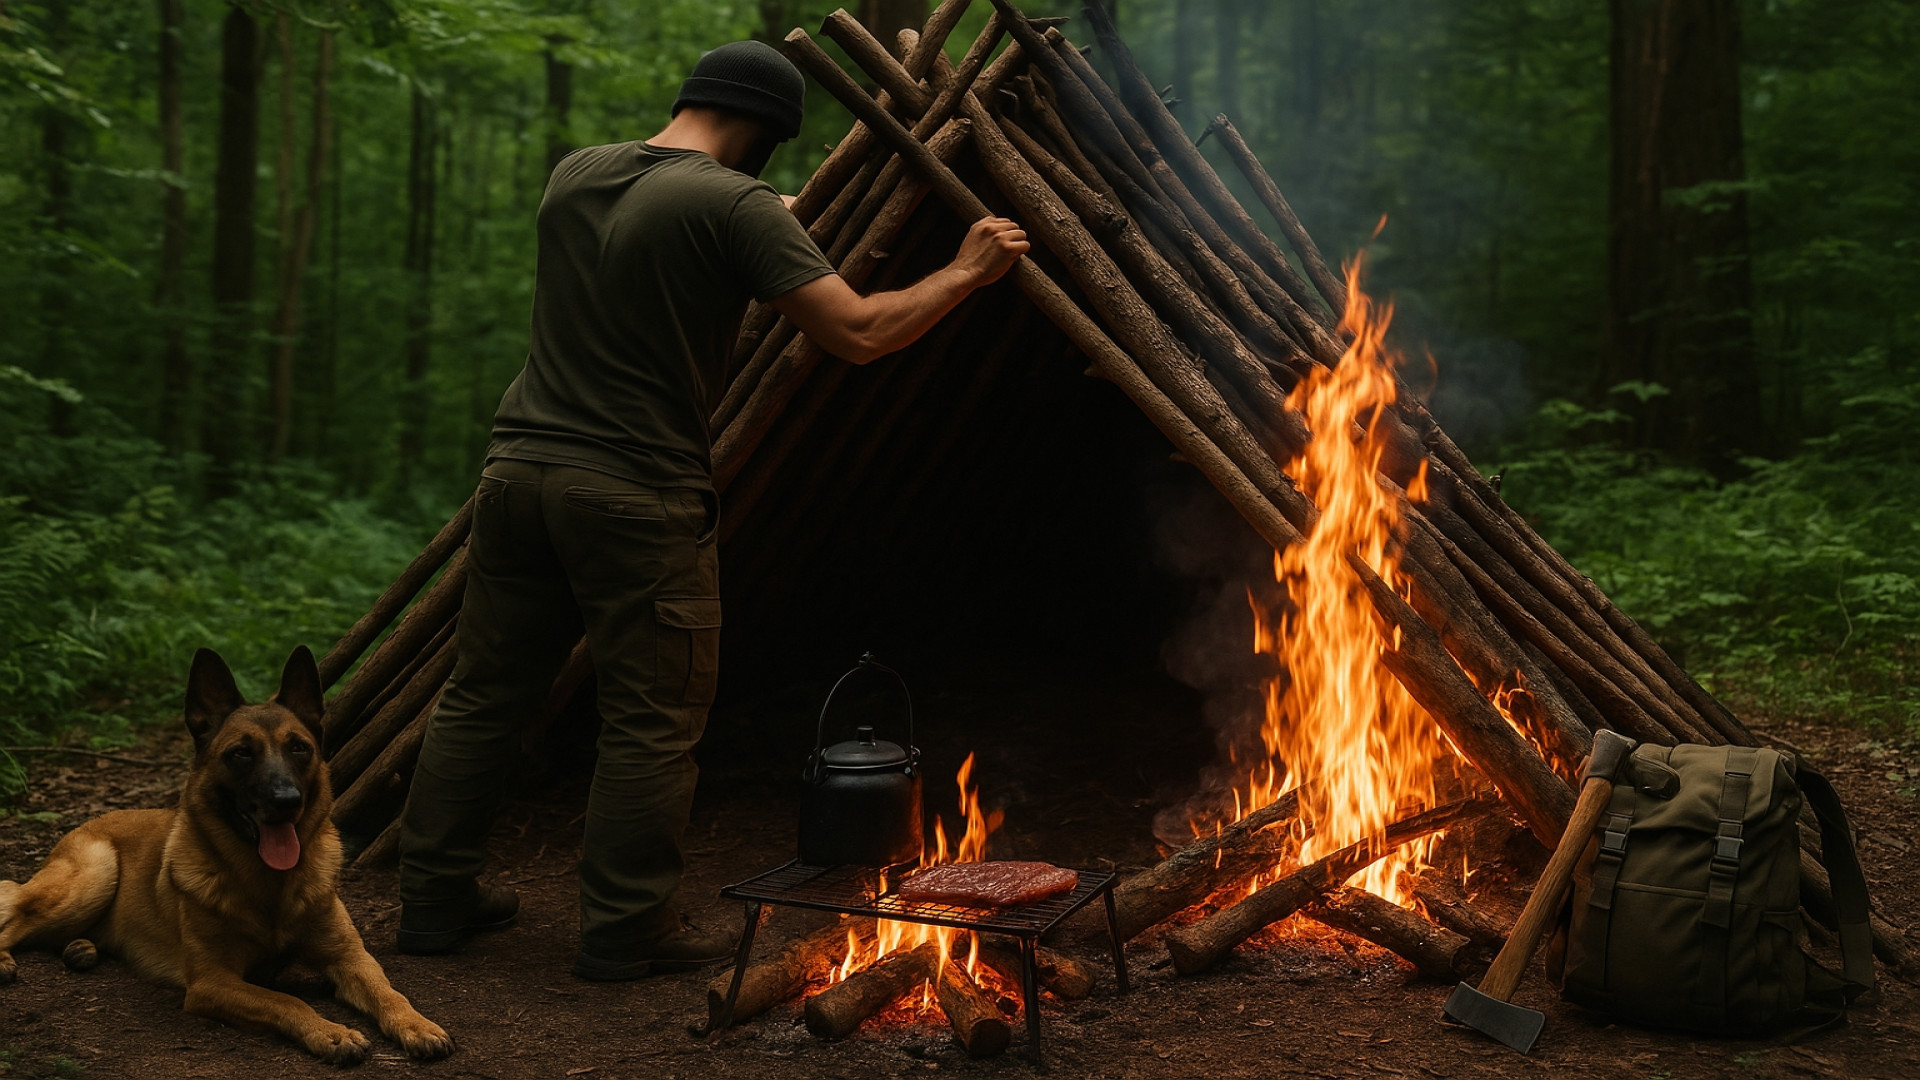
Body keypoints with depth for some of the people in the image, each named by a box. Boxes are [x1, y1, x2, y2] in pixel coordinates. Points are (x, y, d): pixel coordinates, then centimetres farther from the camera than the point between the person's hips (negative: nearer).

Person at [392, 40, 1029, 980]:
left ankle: (435, 900, 26)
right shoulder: (734, 205, -10)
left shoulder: (572, 174, 11)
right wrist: (963, 274, 1)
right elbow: (857, 333, -14)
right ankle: (627, 930, 13)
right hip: (637, 497, -7)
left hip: (519, 470, 7)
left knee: (483, 696, 16)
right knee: (651, 726, 5)